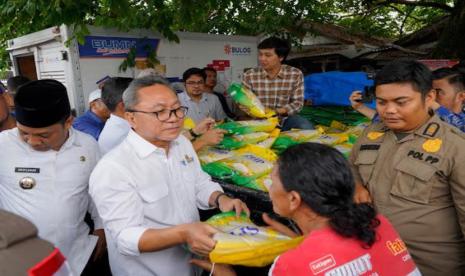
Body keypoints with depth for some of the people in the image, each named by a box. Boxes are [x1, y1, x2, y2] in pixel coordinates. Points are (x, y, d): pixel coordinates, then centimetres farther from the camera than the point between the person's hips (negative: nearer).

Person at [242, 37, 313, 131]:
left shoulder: (295, 74, -9)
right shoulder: (249, 76, -9)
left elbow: (298, 102, -7)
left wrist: (279, 111, -26)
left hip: (284, 119, 0)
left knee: (306, 126, -25)